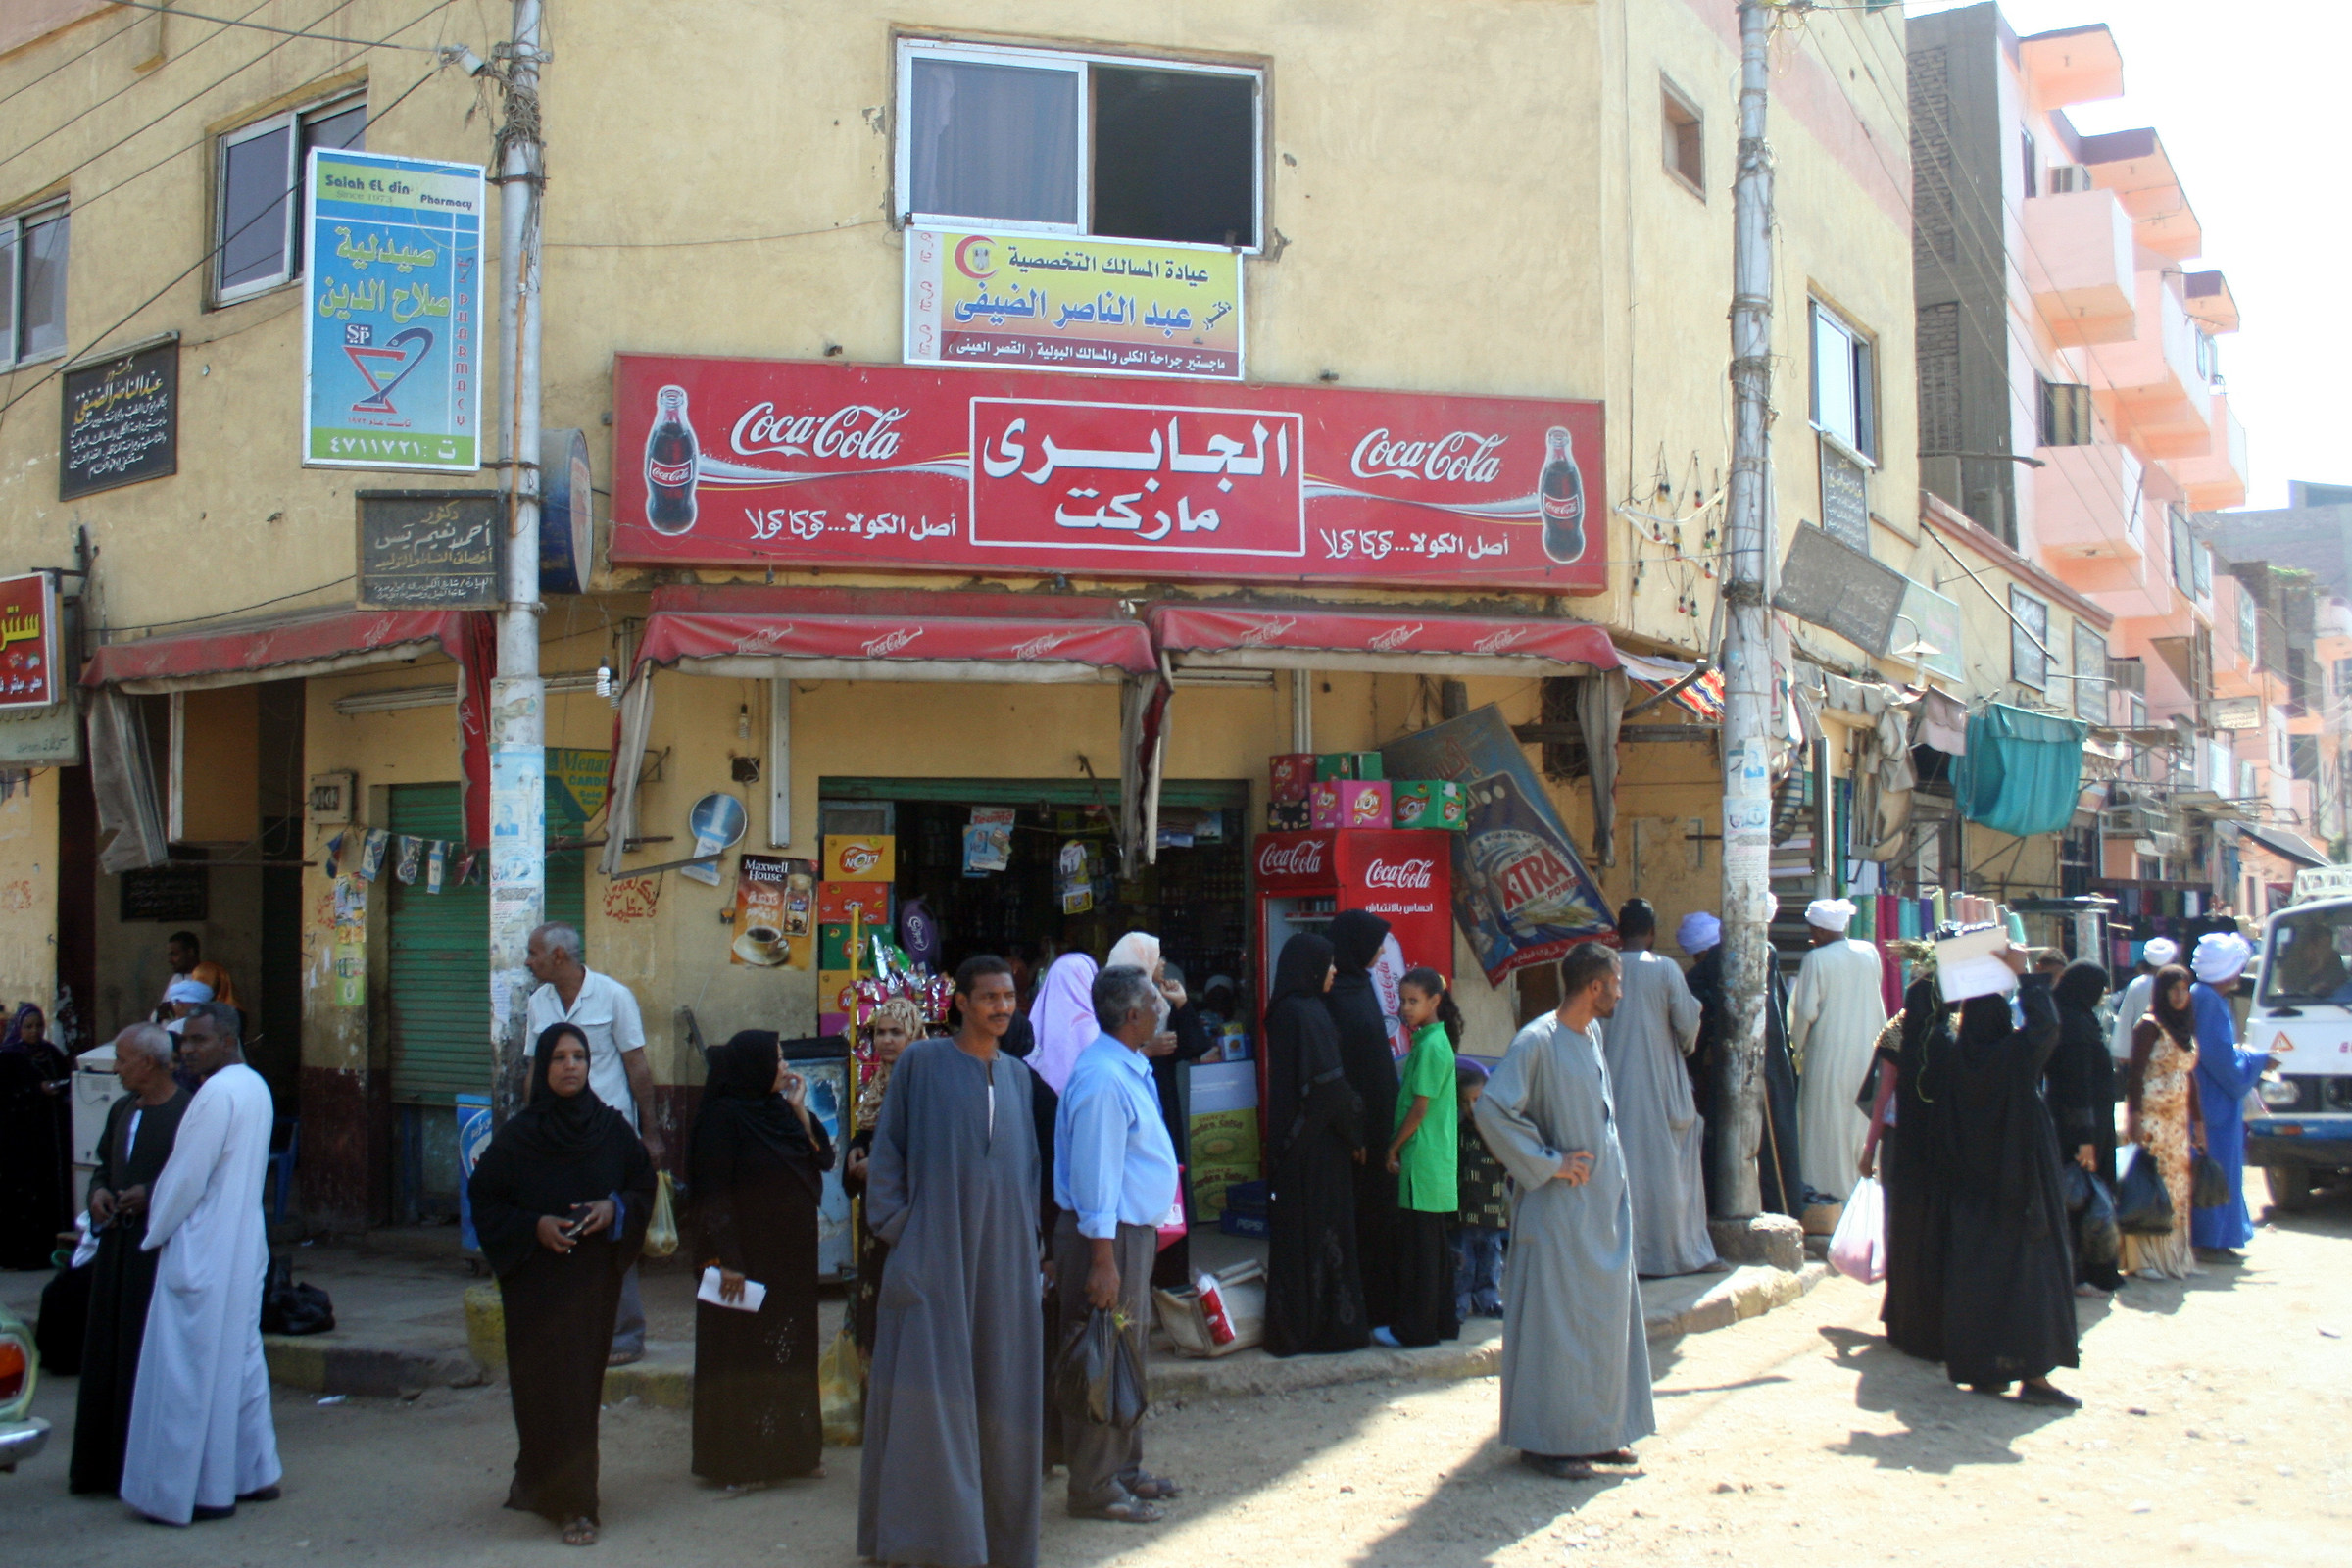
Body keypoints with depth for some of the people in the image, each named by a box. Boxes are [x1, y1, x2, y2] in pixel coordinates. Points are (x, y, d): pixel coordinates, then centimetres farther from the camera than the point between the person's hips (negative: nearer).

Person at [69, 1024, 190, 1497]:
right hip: (117, 1244, 8)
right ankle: (106, 1463, 22)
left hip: (162, 1250, -8)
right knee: (107, 1353, 11)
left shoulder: (188, 1112, -13)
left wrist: (151, 1195, -21)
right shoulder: (122, 1110, 12)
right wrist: (99, 1192, 4)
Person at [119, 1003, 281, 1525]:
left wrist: (154, 1234, -1)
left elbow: (187, 1177, -16)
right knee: (241, 1355, 16)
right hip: (244, 1243, 9)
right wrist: (154, 1195, 14)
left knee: (193, 1368, -1)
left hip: (203, 1251, -9)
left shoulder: (217, 1094, -19)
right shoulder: (255, 1086, 10)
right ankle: (255, 1473, 23)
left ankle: (204, 1490, 4)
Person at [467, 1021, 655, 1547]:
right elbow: (484, 1198, -1)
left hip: (594, 1277, 3)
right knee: (549, 1384, -4)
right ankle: (569, 1503, 2)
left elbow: (643, 1185, 9)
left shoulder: (611, 1129, 1)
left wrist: (614, 1209, -11)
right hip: (536, 1281, -2)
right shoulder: (518, 1134, -5)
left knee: (584, 1381, 6)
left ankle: (536, 1483, 26)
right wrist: (534, 1226, -15)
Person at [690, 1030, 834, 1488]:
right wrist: (727, 1260, -21)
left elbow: (822, 1159, 5)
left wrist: (799, 1110, -3)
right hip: (747, 1257, -8)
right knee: (744, 1355, 0)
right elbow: (713, 1193, -17)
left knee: (791, 1350, 12)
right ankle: (739, 1460, 9)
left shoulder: (778, 1111, 10)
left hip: (791, 1257, 8)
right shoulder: (725, 1117, -13)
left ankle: (791, 1447, 22)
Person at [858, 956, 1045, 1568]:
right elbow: (887, 1149, 0)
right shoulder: (921, 1063, -1)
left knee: (1001, 1390, 7)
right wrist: (895, 1226, -7)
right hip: (934, 1249, -4)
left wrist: (1030, 1242, 11)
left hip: (1003, 1256, 5)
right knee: (930, 1388, -5)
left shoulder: (1018, 1075, 14)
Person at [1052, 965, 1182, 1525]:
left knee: (1129, 1355, 19)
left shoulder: (1131, 1069, 10)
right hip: (1109, 1236, -11)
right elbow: (1094, 1174, -24)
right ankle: (1094, 1487, 10)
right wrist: (1103, 1261, -23)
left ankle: (1124, 1468, 32)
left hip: (1135, 1231, 11)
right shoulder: (1103, 1079, -23)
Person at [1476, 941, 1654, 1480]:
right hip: (1562, 1209, -8)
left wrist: (1616, 1184, 15)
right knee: (1555, 1322, -1)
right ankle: (1544, 1441, 10)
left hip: (1605, 1202, 8)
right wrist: (1548, 1164, -18)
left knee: (1605, 1319, 13)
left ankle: (1597, 1431, 25)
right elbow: (1492, 1108, -24)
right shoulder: (1537, 1041, -17)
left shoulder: (1592, 1034, 9)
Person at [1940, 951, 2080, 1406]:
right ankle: (2032, 1372, -5)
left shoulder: (1959, 1062, -3)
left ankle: (1979, 1366, 15)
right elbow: (2046, 1023, -5)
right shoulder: (2015, 1055, -15)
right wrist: (2024, 975, 1)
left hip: (1972, 1192, 4)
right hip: (2021, 1190, -4)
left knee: (1974, 1272, 10)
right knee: (2029, 1270, -1)